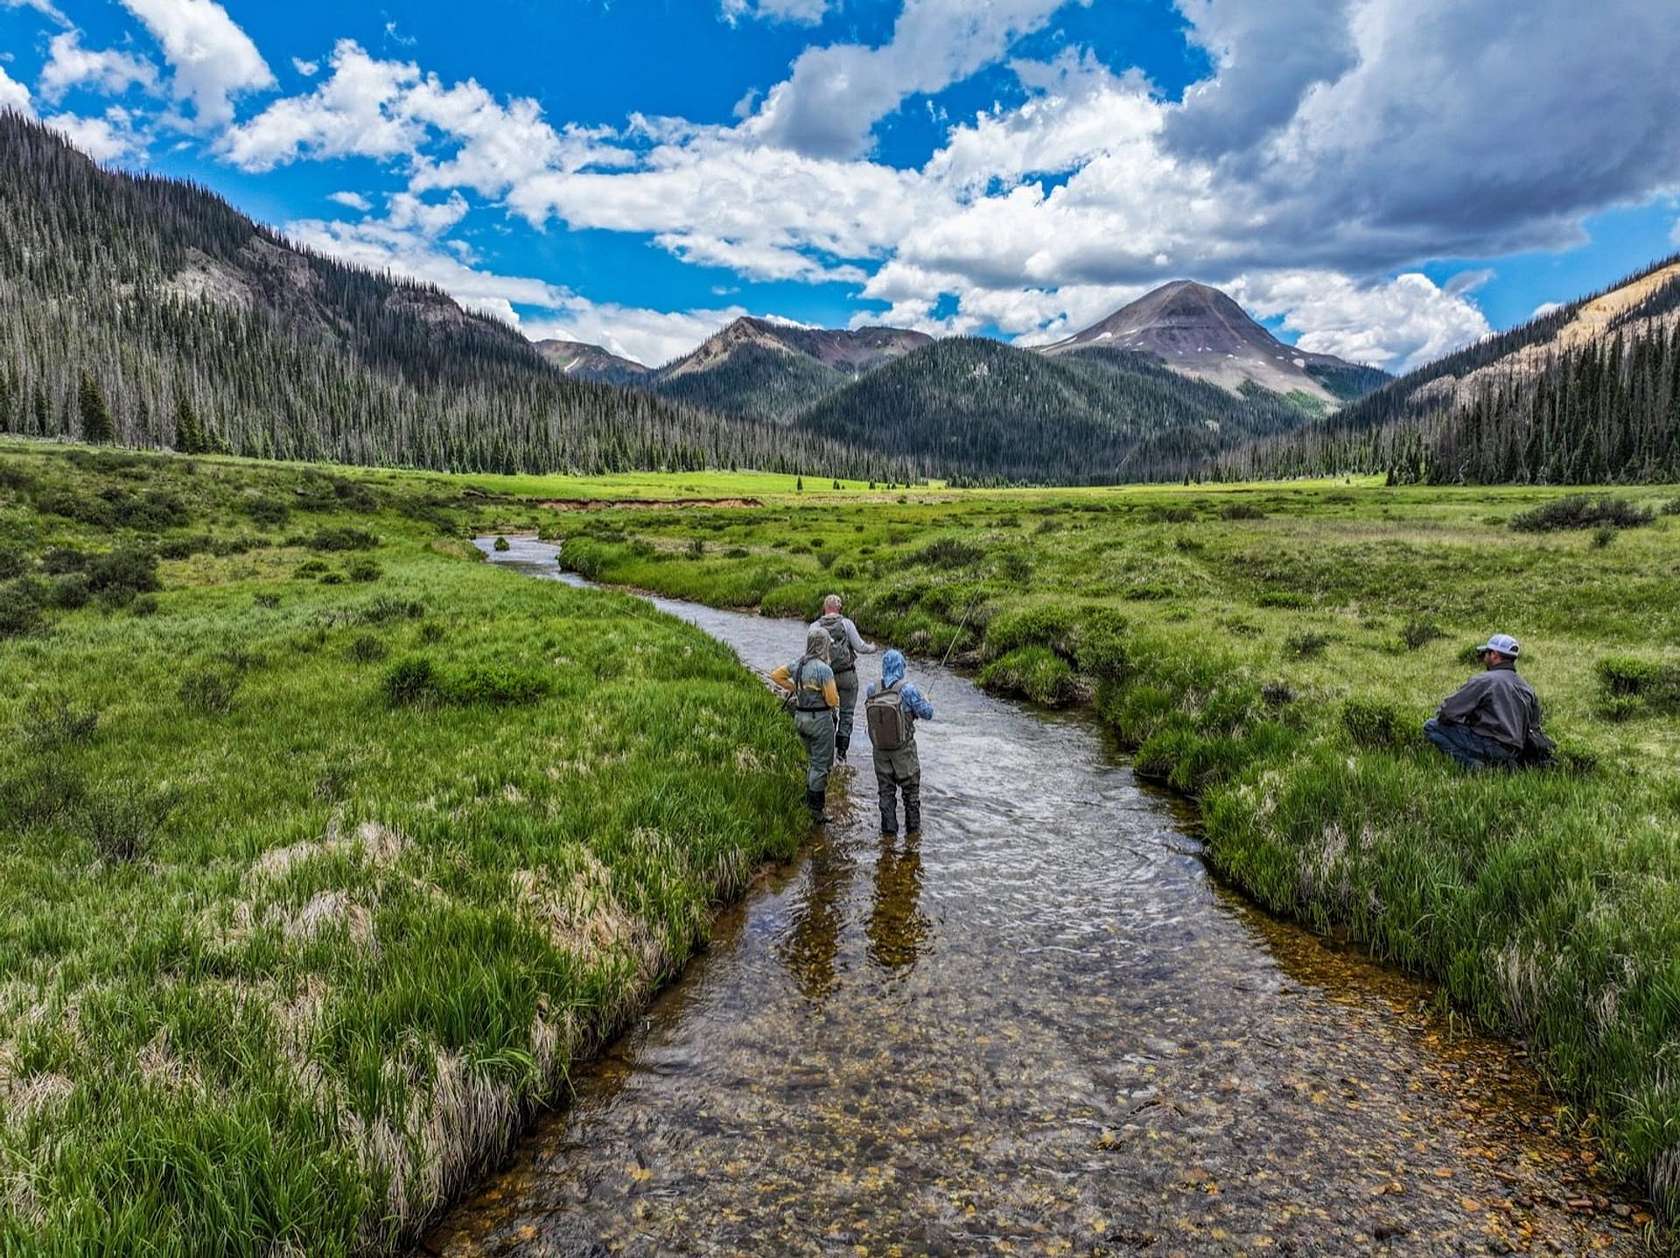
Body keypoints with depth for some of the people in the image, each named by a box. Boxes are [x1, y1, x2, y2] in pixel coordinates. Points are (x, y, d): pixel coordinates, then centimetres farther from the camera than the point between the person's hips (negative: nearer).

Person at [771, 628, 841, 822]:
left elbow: (776, 675, 15)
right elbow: (833, 700, -20)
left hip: (800, 717, 7)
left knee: (813, 760, 25)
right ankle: (815, 809, 7)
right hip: (820, 719, -7)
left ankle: (810, 798, 32)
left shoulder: (798, 664, 1)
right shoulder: (824, 669, -21)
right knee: (821, 764, 3)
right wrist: (835, 705, 3)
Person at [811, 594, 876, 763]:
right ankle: (841, 752, 6)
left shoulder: (815, 626, -3)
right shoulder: (846, 623, -8)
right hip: (847, 675, -2)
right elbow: (859, 646, -7)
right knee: (846, 713, 7)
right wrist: (872, 649, 13)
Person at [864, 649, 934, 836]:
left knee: (886, 790, 14)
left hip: (880, 749, 3)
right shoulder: (907, 689, -19)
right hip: (904, 749, -3)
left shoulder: (872, 690, -6)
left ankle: (888, 829, 18)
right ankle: (913, 828, 23)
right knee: (911, 789, 14)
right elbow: (927, 713, -12)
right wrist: (927, 704, 12)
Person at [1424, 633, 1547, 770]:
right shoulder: (1527, 688, 15)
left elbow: (1448, 712, -12)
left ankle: (1472, 765, -14)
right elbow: (1533, 726, 20)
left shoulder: (1484, 680, -9)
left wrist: (1440, 716, 11)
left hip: (1489, 747, -8)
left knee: (1431, 726, -1)